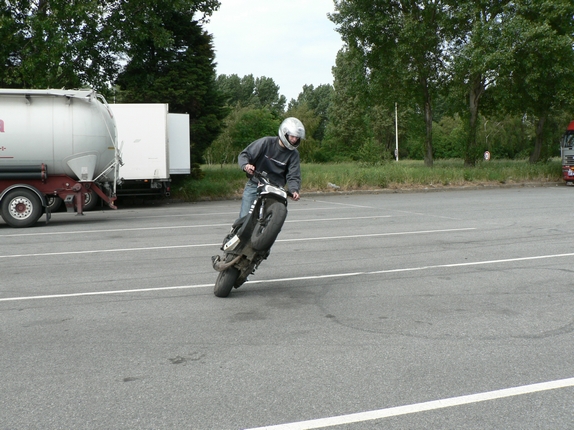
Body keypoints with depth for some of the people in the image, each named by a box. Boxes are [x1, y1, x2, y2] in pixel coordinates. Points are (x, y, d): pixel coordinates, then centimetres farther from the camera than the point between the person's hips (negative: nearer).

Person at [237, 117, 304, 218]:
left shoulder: (293, 154, 1)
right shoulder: (266, 142, -6)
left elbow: (293, 176, -3)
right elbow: (244, 154, -5)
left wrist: (294, 190, -24)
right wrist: (246, 165, -28)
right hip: (254, 186, -1)